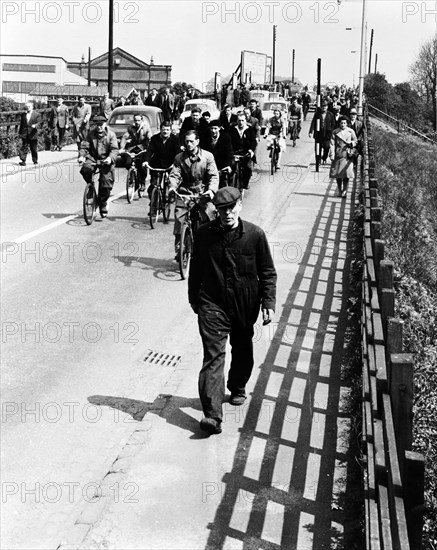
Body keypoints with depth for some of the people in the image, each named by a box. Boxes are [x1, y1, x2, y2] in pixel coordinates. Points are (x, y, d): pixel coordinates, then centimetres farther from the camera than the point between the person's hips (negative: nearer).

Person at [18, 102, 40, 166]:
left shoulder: (36, 114, 0)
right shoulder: (23, 114, 10)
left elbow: (38, 122, -5)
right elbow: (21, 124, 14)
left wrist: (35, 125, -27)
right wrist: (20, 132, 12)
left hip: (33, 134, -2)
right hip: (25, 134, 2)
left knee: (34, 148, 8)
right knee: (24, 148, -5)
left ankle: (35, 161, 21)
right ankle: (23, 161, -8)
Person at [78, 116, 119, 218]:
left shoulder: (111, 134, -1)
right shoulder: (91, 133, 7)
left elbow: (114, 149, -10)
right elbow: (85, 146, 2)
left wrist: (110, 158, -30)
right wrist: (82, 156, -18)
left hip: (106, 160, -2)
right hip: (93, 158, 2)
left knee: (106, 183, -8)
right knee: (85, 169, -31)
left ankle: (103, 205, 10)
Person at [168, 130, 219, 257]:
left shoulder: (207, 156, 0)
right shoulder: (179, 158, 5)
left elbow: (213, 175, -6)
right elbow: (175, 175, -2)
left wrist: (211, 190, -24)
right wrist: (172, 187, -24)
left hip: (203, 193, -1)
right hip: (185, 192, 1)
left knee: (209, 212, -16)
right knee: (179, 217, -9)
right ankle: (178, 249, 2)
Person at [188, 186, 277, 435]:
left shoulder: (255, 235, -6)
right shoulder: (204, 234, -4)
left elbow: (268, 273, 1)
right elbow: (195, 270, 9)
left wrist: (269, 303, -5)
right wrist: (194, 300, 15)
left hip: (245, 305, 2)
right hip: (212, 305, -1)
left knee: (243, 352, 19)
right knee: (213, 356, -11)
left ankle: (237, 388, 47)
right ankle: (213, 416, -14)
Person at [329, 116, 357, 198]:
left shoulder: (351, 131, 6)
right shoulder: (335, 132, 4)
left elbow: (355, 141, 15)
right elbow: (332, 144, 2)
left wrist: (351, 143, -9)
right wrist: (332, 155, -6)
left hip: (347, 155, 0)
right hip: (338, 155, 0)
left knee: (347, 173, -7)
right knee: (337, 173, 4)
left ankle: (344, 190, 2)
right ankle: (339, 190, 18)